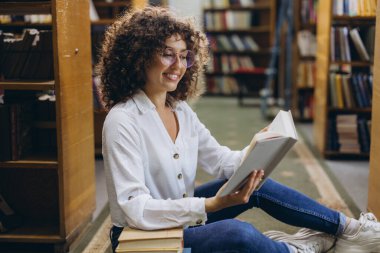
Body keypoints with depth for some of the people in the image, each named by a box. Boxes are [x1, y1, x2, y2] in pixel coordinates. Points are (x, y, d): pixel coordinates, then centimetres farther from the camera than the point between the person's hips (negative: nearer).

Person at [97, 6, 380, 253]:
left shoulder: (180, 109, 1)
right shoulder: (123, 121, -23)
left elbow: (221, 160, 4)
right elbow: (136, 209, -28)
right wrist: (212, 204, -34)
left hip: (184, 217, 8)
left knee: (256, 185, -3)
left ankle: (347, 228, 11)